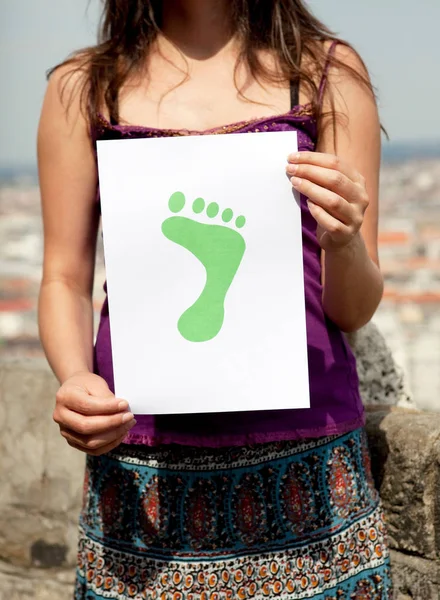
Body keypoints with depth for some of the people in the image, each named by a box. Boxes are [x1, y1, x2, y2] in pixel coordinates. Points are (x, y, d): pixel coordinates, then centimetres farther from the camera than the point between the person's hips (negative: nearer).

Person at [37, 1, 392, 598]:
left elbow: (356, 310, 5)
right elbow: (65, 279, 8)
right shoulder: (82, 87, 7)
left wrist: (343, 243, -18)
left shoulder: (328, 71, 6)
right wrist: (75, 380, -12)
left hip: (304, 460, 0)